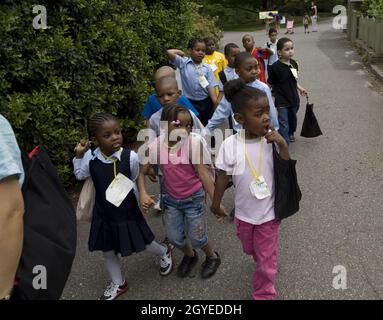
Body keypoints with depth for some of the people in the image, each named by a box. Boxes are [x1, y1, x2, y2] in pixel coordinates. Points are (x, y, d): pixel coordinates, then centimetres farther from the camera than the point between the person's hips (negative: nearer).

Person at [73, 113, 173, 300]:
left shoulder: (130, 157, -20)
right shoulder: (90, 158, -13)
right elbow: (80, 175, 8)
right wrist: (78, 156, -2)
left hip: (127, 212, -3)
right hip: (104, 214, 3)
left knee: (142, 244, 15)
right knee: (108, 251, 17)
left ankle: (164, 252, 49)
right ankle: (118, 284, 43)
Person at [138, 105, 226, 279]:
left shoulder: (193, 141, -23)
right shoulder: (155, 146, -16)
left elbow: (202, 172, -19)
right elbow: (141, 172, -5)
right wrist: (143, 194, -20)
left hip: (193, 197, -3)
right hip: (171, 198, 3)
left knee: (197, 238, 7)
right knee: (175, 238, 15)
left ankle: (212, 257, 41)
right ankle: (189, 255, 50)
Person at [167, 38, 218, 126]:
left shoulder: (207, 68, 0)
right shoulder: (183, 63, -4)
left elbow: (211, 87, -4)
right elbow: (169, 52, -15)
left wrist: (216, 103, -14)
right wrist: (182, 53, 1)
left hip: (206, 102, 2)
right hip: (190, 102, -2)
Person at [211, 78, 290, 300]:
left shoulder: (272, 140, -17)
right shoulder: (231, 145, -18)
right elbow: (223, 177, -7)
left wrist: (283, 145, -27)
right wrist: (216, 203, 4)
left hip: (268, 212, -1)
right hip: (244, 213, 2)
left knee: (267, 261, 8)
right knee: (251, 250, 28)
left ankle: (264, 294, 31)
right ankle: (263, 262, 62)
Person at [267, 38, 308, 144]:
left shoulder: (293, 63, 1)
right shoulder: (275, 67, -18)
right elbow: (270, 84, -14)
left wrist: (300, 88, 10)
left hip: (294, 98, 7)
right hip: (282, 101, -6)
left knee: (293, 118, 25)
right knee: (283, 124, -5)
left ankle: (290, 134, 51)